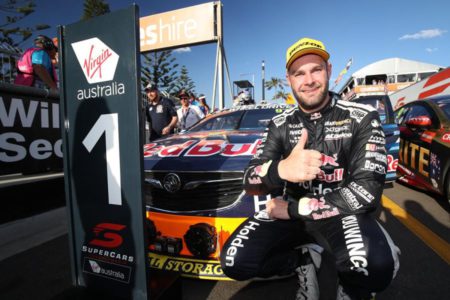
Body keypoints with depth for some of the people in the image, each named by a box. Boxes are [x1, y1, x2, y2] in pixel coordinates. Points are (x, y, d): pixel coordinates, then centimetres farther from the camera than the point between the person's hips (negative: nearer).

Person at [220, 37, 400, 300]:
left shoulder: (362, 118, -7)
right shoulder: (280, 124, 0)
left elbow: (367, 192, -17)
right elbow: (250, 183, -9)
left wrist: (291, 209, -16)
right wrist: (280, 170, -35)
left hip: (341, 212, -2)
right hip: (291, 209, 3)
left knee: (375, 266, -36)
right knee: (235, 262, -18)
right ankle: (306, 259, 9)